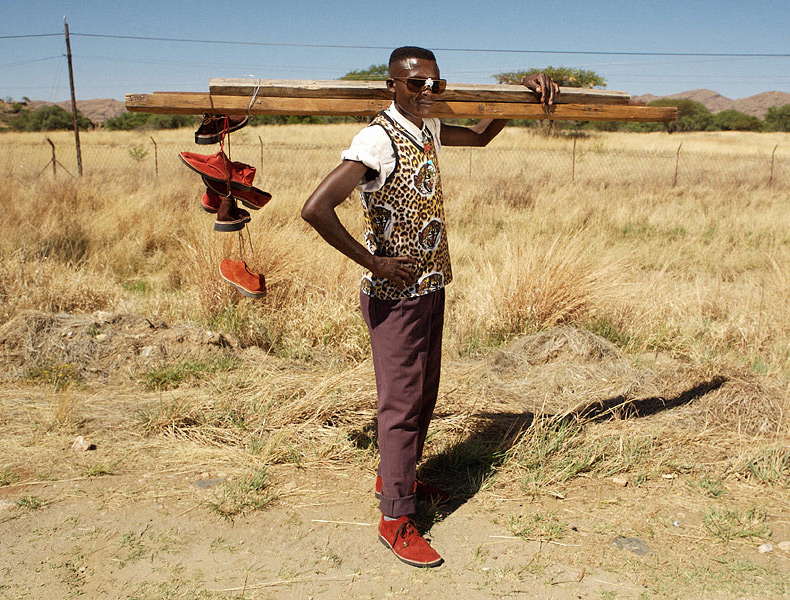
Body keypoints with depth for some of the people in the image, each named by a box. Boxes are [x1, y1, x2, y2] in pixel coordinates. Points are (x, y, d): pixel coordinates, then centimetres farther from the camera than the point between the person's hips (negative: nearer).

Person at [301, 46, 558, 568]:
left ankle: (397, 478, 40)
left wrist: (521, 92, 13)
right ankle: (395, 520, 15)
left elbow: (481, 137, 27)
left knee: (424, 395, 19)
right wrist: (371, 262, -22)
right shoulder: (378, 140, -20)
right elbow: (316, 209, -31)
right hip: (395, 296, -8)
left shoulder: (430, 130, 7)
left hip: (431, 287, 8)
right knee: (402, 403, 0)